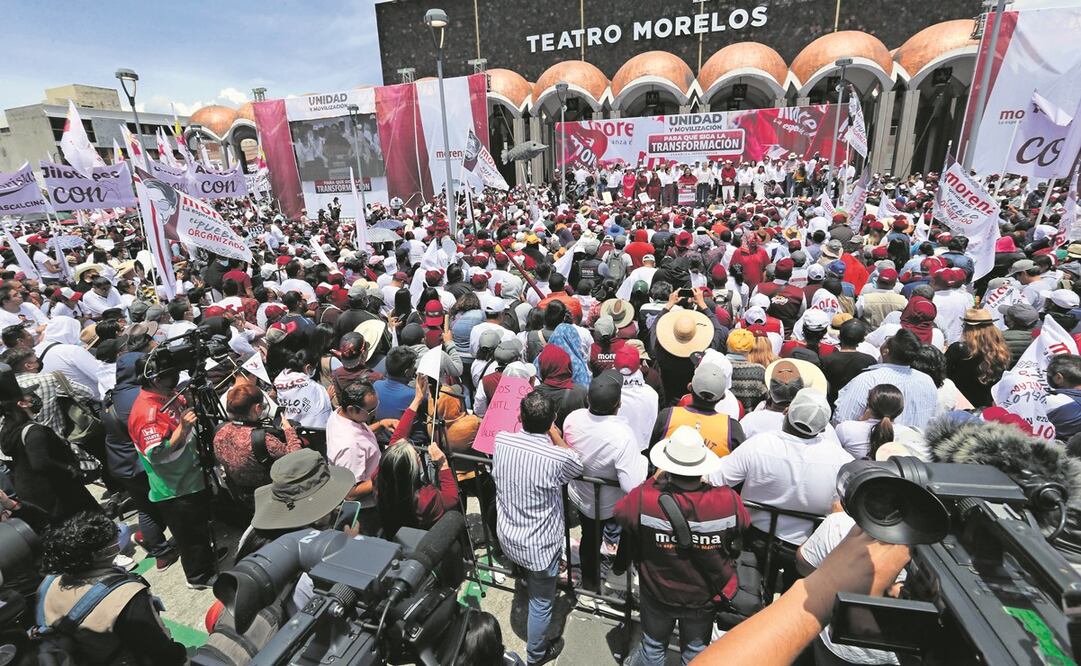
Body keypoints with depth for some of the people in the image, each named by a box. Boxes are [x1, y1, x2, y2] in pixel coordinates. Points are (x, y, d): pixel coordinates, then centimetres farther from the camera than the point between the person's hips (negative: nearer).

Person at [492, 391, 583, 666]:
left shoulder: (501, 440, -19)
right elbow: (579, 466, -6)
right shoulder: (557, 459, -31)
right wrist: (552, 430, -5)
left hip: (507, 537, 4)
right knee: (541, 602, 23)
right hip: (540, 546, -3)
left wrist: (528, 422, 6)